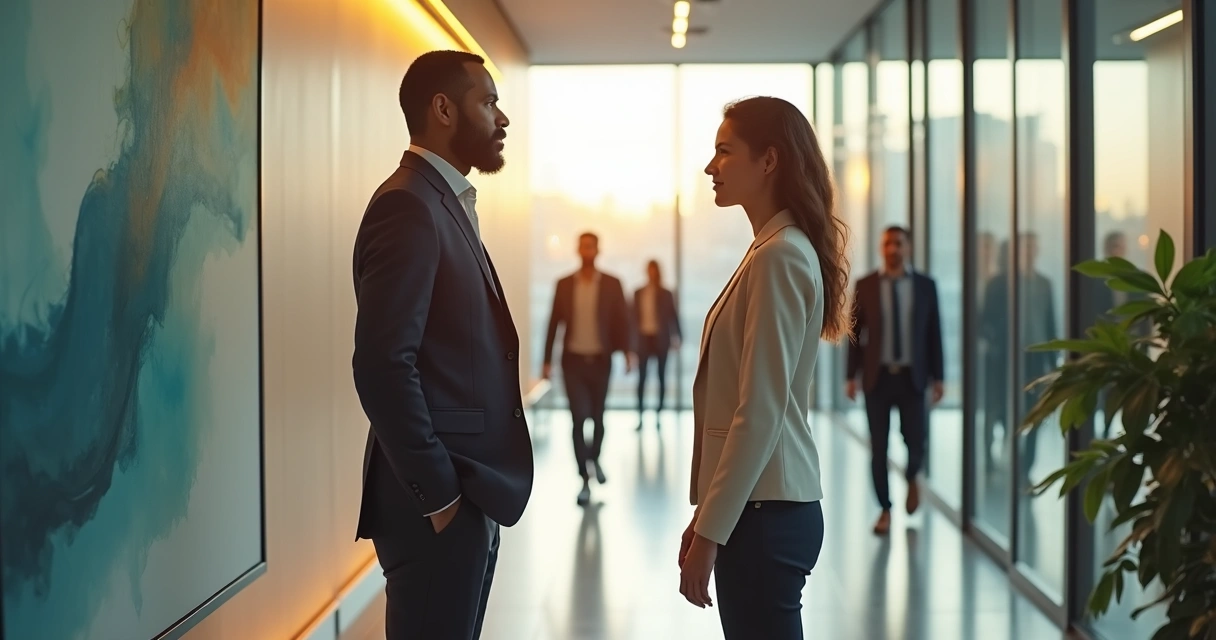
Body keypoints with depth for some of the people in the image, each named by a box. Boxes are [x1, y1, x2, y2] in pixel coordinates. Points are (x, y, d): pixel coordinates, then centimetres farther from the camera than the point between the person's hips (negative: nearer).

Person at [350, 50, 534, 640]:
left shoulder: (447, 204, 17)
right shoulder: (408, 205, -14)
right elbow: (383, 366, -22)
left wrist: (467, 490, 14)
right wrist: (438, 496, -19)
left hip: (468, 496, 10)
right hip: (439, 504, -10)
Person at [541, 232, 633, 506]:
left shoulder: (612, 284, 1)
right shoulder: (564, 284, 3)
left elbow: (622, 320, -1)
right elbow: (554, 323, 4)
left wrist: (628, 352, -13)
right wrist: (547, 360, 2)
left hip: (600, 361, 1)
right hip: (573, 360, 0)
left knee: (597, 417, 11)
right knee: (579, 419, -8)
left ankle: (594, 458, 40)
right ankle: (585, 480, -3)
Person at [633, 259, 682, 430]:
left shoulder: (666, 294, 2)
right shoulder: (638, 293, 6)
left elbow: (673, 315, 1)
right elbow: (635, 316, 7)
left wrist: (676, 337, -7)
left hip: (660, 338, -1)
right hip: (643, 338, 1)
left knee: (661, 376, 5)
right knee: (641, 377, -5)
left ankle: (658, 414, 11)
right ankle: (640, 416, -5)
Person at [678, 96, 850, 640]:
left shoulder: (780, 256, -14)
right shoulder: (772, 249, 14)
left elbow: (760, 412, -18)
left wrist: (709, 534, -16)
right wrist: (706, 515, 16)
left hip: (765, 514, -9)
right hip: (760, 506, 9)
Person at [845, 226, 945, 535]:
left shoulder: (925, 285, 3)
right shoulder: (865, 285, 1)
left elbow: (934, 332, 5)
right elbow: (856, 332, 2)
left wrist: (938, 376, 2)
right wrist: (851, 376, -2)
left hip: (912, 376, 0)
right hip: (878, 376, 0)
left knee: (916, 440, -4)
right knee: (879, 447, 1)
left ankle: (912, 478, 30)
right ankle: (885, 509, 14)